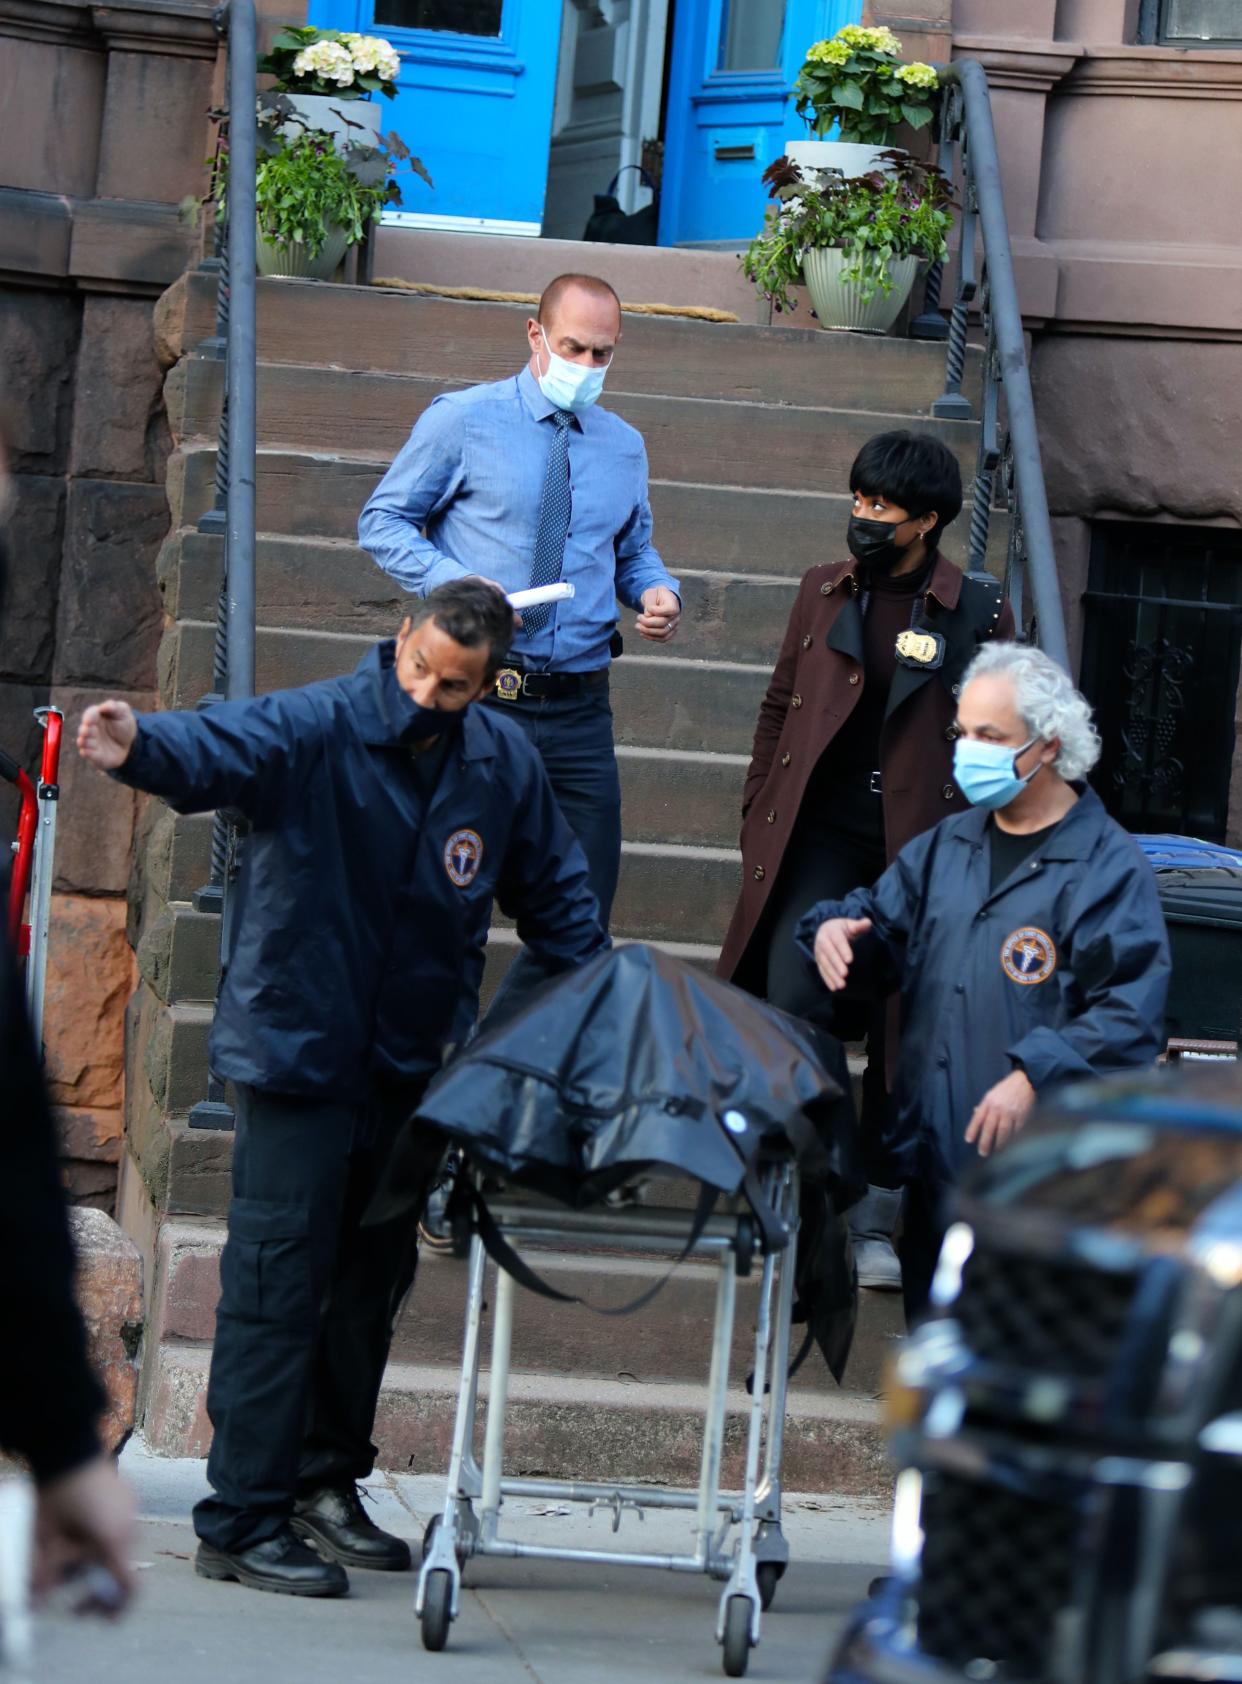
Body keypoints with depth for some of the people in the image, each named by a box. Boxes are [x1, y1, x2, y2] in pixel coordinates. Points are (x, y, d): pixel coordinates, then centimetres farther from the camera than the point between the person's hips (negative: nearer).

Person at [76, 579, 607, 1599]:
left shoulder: (505, 765, 2)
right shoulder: (315, 731, -15)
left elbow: (554, 891, 15)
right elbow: (219, 748, -35)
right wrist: (142, 747, -57)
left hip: (413, 1066, 6)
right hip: (298, 1051, -6)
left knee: (374, 1277, 16)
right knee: (278, 1278, -9)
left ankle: (327, 1481, 31)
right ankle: (242, 1522, -6)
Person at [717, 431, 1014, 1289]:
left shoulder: (979, 611, 0)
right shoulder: (824, 592, 9)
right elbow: (780, 706, 16)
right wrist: (759, 822, 11)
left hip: (922, 848, -2)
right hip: (821, 838, 2)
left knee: (903, 1032, 4)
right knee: (793, 1000, -17)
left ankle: (877, 1218, 18)